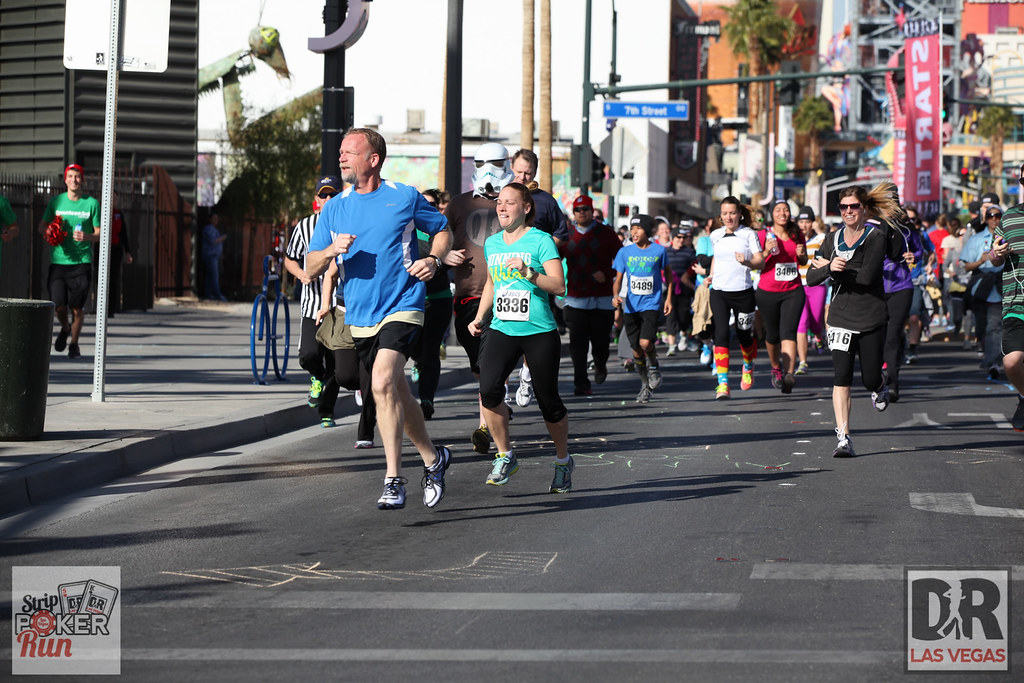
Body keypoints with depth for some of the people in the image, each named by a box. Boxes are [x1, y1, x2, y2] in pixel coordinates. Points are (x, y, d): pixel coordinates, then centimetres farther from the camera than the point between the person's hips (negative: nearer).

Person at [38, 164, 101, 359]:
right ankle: (65, 329, 27)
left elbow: (100, 233, 5)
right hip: (58, 261, 1)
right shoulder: (56, 201, 8)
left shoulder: (92, 203, 3)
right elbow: (41, 227, 15)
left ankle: (74, 343, 20)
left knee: (77, 307, -1)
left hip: (82, 261, -1)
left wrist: (87, 237, -16)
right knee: (59, 306, -6)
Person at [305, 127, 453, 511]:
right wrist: (331, 251, -14)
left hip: (401, 309, -5)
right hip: (359, 317, 5)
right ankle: (432, 458, 36)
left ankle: (393, 480, -21)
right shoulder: (334, 209, 7)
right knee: (396, 394, 14)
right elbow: (310, 269, 7)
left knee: (383, 384, -24)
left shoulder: (405, 198, -1)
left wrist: (433, 260, -5)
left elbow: (442, 231, 14)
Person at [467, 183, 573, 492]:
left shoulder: (540, 240, -5)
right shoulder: (492, 243, 12)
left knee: (549, 401, 3)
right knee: (489, 388, -20)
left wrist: (528, 273, -26)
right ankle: (505, 456, -2)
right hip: (501, 329, 4)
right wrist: (479, 318, 18)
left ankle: (563, 461, 26)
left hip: (539, 331, -4)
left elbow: (559, 285, -12)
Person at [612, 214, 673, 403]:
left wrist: (669, 297, 10)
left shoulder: (659, 250, -2)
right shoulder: (625, 252, 1)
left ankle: (653, 367, 12)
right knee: (637, 352, 5)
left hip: (652, 304, -2)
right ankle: (645, 385, 25)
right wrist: (616, 296, -16)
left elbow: (668, 272, 14)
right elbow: (618, 279, 4)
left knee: (645, 343, -21)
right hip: (631, 306, 2)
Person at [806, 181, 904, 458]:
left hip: (872, 318, -2)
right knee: (842, 376, -11)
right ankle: (843, 438, -12)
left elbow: (867, 276, -18)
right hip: (840, 317, 2)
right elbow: (811, 277, 2)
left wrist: (832, 269, -12)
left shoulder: (877, 236, -6)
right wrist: (829, 268, -19)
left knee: (870, 378, 4)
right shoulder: (833, 239, 7)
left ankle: (880, 388, 43)